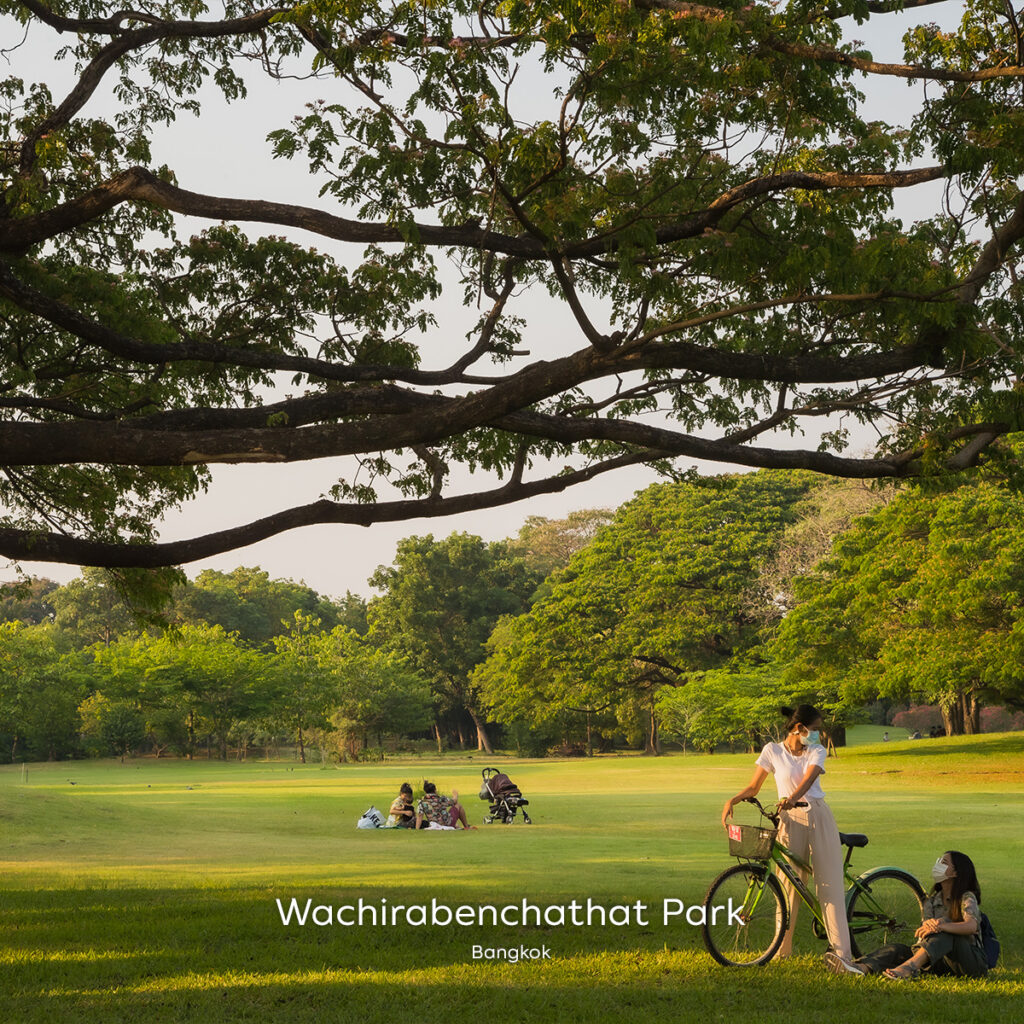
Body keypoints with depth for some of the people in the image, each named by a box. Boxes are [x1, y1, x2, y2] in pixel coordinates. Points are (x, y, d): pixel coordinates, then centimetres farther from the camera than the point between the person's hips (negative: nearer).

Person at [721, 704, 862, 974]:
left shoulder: (817, 751, 6)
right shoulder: (773, 751, 3)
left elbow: (807, 779, -14)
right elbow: (754, 787, 6)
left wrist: (793, 798, -34)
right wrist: (732, 800, -12)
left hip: (820, 819, 1)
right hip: (791, 820, -1)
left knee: (830, 884, -5)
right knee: (788, 883, -2)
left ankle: (841, 954, -10)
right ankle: (781, 950, 9)